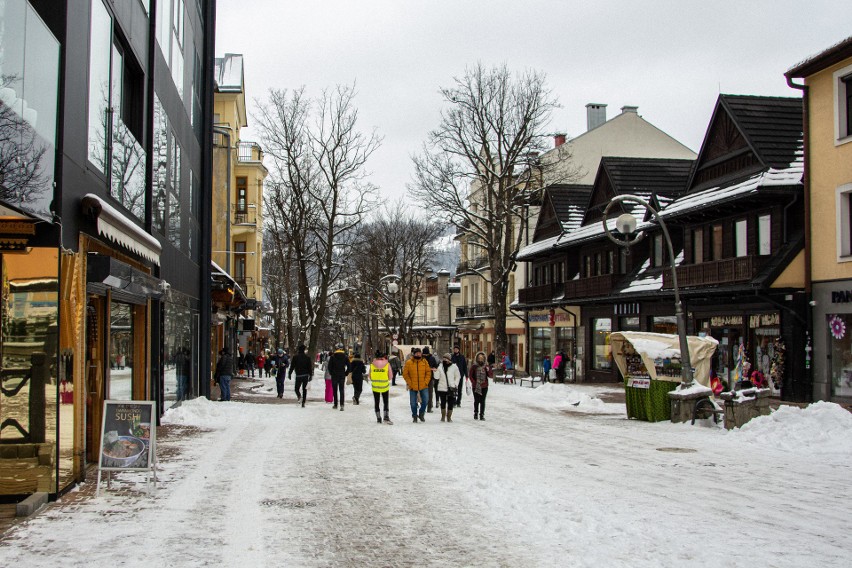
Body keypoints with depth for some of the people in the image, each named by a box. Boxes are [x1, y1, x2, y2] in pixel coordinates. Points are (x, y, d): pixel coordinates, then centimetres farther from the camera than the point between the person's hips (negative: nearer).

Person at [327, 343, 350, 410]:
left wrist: (331, 373, 8)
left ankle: (335, 405, 14)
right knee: (341, 390, 1)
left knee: (335, 391, 10)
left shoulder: (332, 356, -5)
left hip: (334, 376, -1)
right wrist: (346, 373, 8)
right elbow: (349, 366, -1)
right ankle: (342, 404, -17)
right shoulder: (345, 357, 0)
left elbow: (329, 366, -5)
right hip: (342, 376, 1)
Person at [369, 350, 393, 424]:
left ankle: (378, 418, 12)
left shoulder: (372, 365, -6)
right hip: (385, 387, -1)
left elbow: (370, 377, 0)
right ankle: (386, 417, -1)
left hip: (375, 387, 1)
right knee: (385, 402, 12)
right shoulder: (387, 364, -9)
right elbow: (391, 376, -5)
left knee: (376, 403, 13)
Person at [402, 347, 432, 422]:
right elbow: (405, 374, -1)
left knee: (425, 400, -5)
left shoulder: (424, 362, 2)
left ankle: (421, 413, 19)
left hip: (423, 386, 1)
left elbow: (428, 372, 5)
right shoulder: (408, 362, -3)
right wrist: (410, 383, -8)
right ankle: (414, 416, 23)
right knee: (413, 403, 5)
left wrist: (426, 382, -6)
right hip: (413, 387, -1)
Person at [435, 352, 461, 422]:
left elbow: (458, 376, 8)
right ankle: (443, 416, 23)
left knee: (450, 404, -1)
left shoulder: (454, 367, -2)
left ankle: (449, 417, 12)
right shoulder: (440, 366, 2)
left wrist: (455, 385, 0)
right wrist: (436, 370, -17)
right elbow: (437, 377, -1)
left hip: (451, 388, -1)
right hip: (442, 388, 1)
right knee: (443, 403, 9)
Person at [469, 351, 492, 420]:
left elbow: (491, 375, 2)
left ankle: (482, 414, 7)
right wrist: (474, 382, -7)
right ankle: (476, 413, 23)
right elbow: (471, 376, 4)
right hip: (476, 387, -1)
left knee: (482, 401, 1)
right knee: (476, 401, 6)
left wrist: (488, 370, -16)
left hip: (484, 387, 1)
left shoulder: (487, 366, 3)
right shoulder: (474, 366, -1)